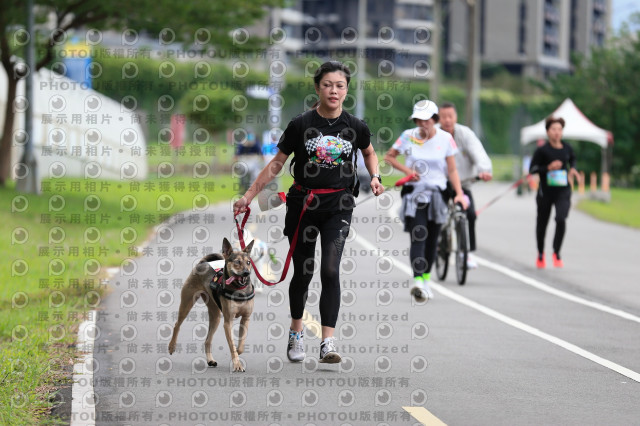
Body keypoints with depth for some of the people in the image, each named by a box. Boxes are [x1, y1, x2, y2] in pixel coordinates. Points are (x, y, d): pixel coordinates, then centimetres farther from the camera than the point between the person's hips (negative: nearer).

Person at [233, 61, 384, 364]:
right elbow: (276, 164, 2)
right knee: (303, 272, 9)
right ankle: (296, 333, 33)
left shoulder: (355, 127, 0)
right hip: (303, 203, 0)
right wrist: (248, 196, -1)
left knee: (330, 270, -15)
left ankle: (328, 343, -17)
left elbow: (369, 152, 23)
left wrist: (375, 177, 4)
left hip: (338, 205, 0)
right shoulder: (301, 125, -5)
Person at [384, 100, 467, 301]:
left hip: (437, 193, 2)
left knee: (431, 240, 8)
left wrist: (459, 193, -9)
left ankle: (426, 279, 25)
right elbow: (389, 156, 12)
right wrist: (406, 170, -4)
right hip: (414, 193, -2)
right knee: (418, 238, -16)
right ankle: (418, 281, -28)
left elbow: (452, 170, 3)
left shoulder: (445, 139, 2)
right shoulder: (408, 136, 1)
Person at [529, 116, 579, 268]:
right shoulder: (542, 150, -9)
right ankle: (540, 253, 37)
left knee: (561, 219, -21)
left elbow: (573, 160, 24)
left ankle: (556, 253, -6)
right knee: (542, 223, 12)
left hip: (563, 191, 1)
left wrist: (573, 169, 5)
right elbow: (532, 169, -9)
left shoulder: (567, 149, 3)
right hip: (545, 191, -1)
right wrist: (548, 167, -20)